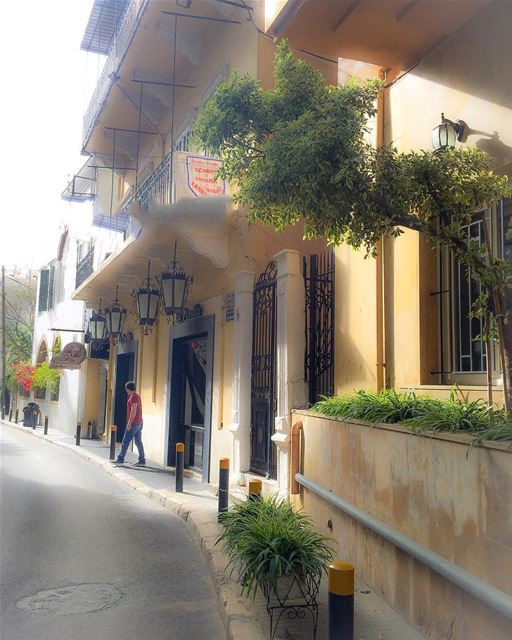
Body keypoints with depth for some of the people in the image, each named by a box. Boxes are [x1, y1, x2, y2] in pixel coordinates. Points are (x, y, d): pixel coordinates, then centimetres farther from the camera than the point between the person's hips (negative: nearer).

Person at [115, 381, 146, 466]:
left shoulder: (133, 397, -14)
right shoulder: (137, 396, 16)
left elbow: (133, 412, -21)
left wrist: (129, 423, -20)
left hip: (134, 423, -9)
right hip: (139, 423, 9)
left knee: (125, 441, -2)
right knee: (138, 442, 8)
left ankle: (120, 459, 3)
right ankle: (142, 461, 7)